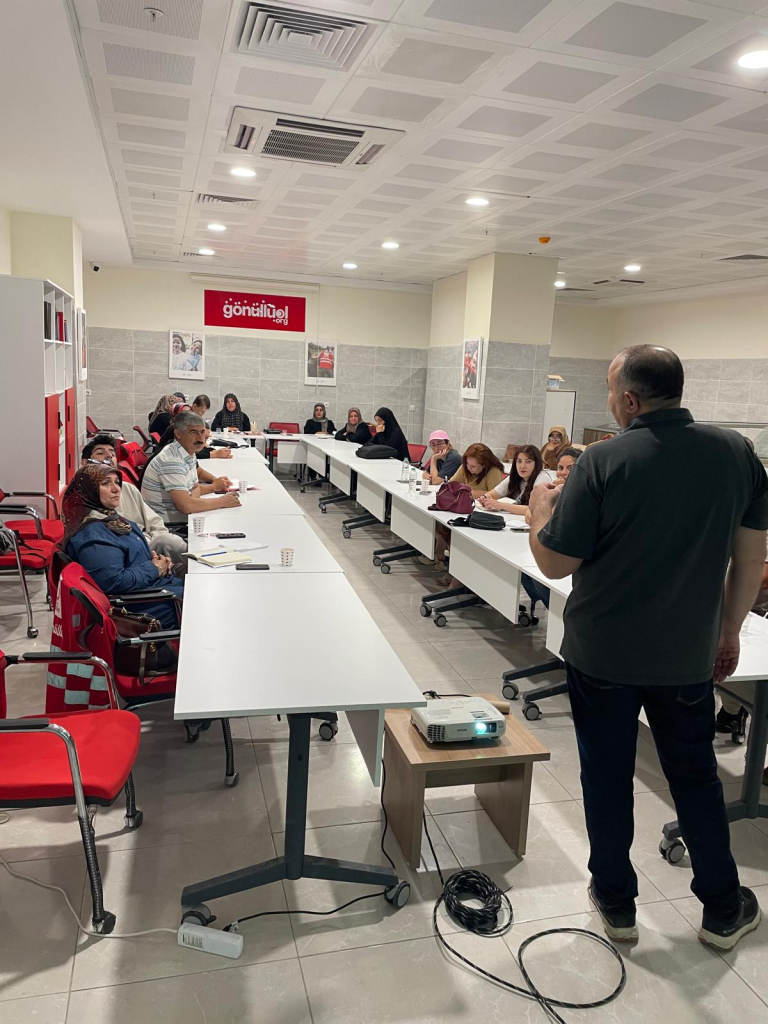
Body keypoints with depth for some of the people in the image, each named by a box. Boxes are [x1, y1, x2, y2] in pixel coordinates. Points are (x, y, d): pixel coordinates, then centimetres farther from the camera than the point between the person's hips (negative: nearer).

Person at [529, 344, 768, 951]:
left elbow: (555, 563, -14)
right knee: (696, 774, 21)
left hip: (603, 655, -3)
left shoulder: (603, 463, -18)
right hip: (687, 655, 4)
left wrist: (540, 507, 5)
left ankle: (616, 902, 31)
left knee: (607, 774, 14)